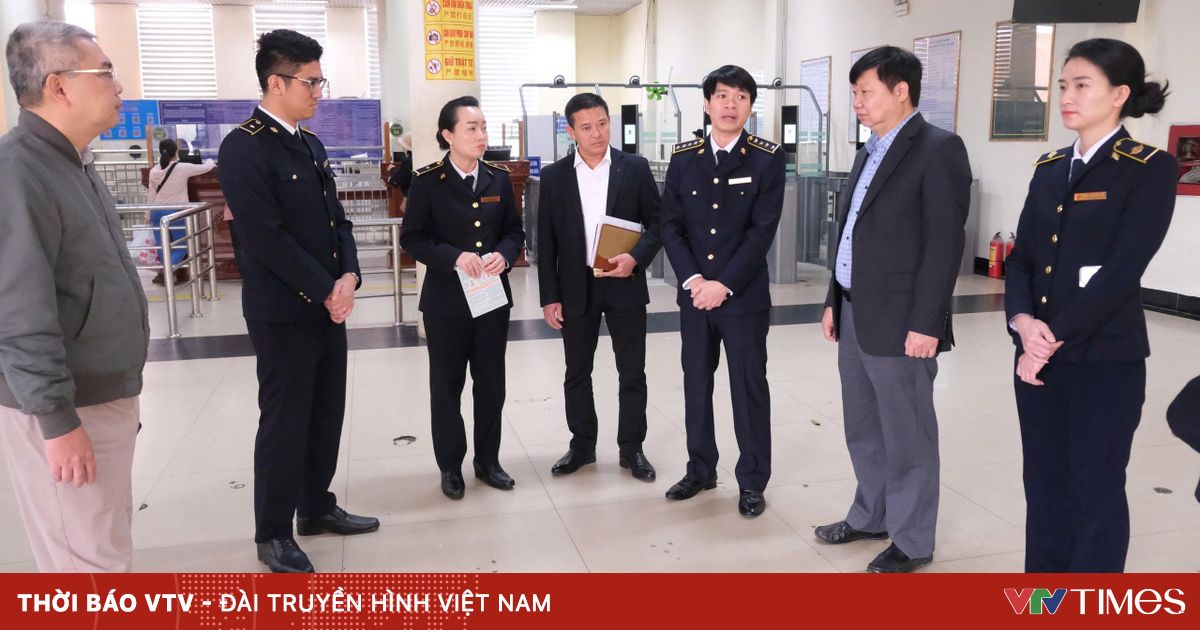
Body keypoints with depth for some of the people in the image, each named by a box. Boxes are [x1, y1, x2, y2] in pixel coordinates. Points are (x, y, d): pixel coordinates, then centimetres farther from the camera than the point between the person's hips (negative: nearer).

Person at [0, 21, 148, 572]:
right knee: (90, 562, -2)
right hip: (62, 408, -9)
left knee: (107, 544, 19)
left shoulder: (73, 164, 12)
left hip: (104, 396, 9)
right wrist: (57, 418, -22)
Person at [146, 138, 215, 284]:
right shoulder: (182, 168, -10)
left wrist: (149, 214, 20)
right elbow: (206, 168, 2)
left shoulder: (154, 171, 4)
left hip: (158, 212, 5)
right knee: (182, 247, 4)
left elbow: (151, 195, 10)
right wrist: (210, 161, 25)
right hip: (176, 211, -5)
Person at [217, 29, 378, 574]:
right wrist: (325, 290, -16)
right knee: (284, 423, 2)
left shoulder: (310, 144, 12)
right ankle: (272, 533, 18)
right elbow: (267, 239, -21)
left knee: (326, 416, 15)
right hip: (282, 313, -8)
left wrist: (348, 276, -4)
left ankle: (316, 508, 32)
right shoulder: (243, 148, -15)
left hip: (327, 306, 8)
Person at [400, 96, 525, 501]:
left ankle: (488, 461, 27)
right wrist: (454, 256, -22)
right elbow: (412, 239, -7)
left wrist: (503, 255, -14)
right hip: (446, 300, -3)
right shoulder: (427, 180, -7)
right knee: (446, 386, 7)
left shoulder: (499, 177, 4)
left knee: (491, 382, 11)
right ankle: (450, 467, 22)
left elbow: (515, 231, 8)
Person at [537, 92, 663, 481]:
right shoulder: (554, 176, 1)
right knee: (577, 373, 11)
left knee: (632, 372, 6)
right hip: (576, 289, 1)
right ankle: (582, 445, 27)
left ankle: (631, 449, 20)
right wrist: (549, 297, -2)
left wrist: (635, 258, -17)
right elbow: (546, 242, 2)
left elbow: (657, 223, 1)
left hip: (624, 285, -1)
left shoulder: (635, 168, -1)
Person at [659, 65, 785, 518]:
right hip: (693, 293, 3)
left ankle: (752, 481, 19)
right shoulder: (683, 157, 5)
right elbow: (670, 225, 2)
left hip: (745, 296, -3)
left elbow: (762, 230, -11)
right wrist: (692, 280, -11)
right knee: (696, 384, 12)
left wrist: (724, 284, -17)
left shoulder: (768, 159, -4)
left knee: (749, 388, 5)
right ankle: (700, 470, 28)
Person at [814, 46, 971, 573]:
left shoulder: (938, 149, -11)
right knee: (863, 429, 18)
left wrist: (925, 323, -19)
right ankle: (871, 516, 35)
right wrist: (835, 301, 15)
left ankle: (912, 541, 19)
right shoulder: (869, 153, 15)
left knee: (906, 435, 4)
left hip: (899, 320, -8)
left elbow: (945, 243, -16)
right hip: (856, 315, 8)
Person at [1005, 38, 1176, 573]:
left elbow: (1122, 271, -15)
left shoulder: (1150, 169, -7)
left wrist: (1055, 336, -17)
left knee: (1095, 493, 5)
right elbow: (1022, 257, 7)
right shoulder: (1049, 168, 11)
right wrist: (1023, 322, -11)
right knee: (1044, 485, 14)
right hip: (1038, 355, 6)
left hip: (1104, 359, -6)